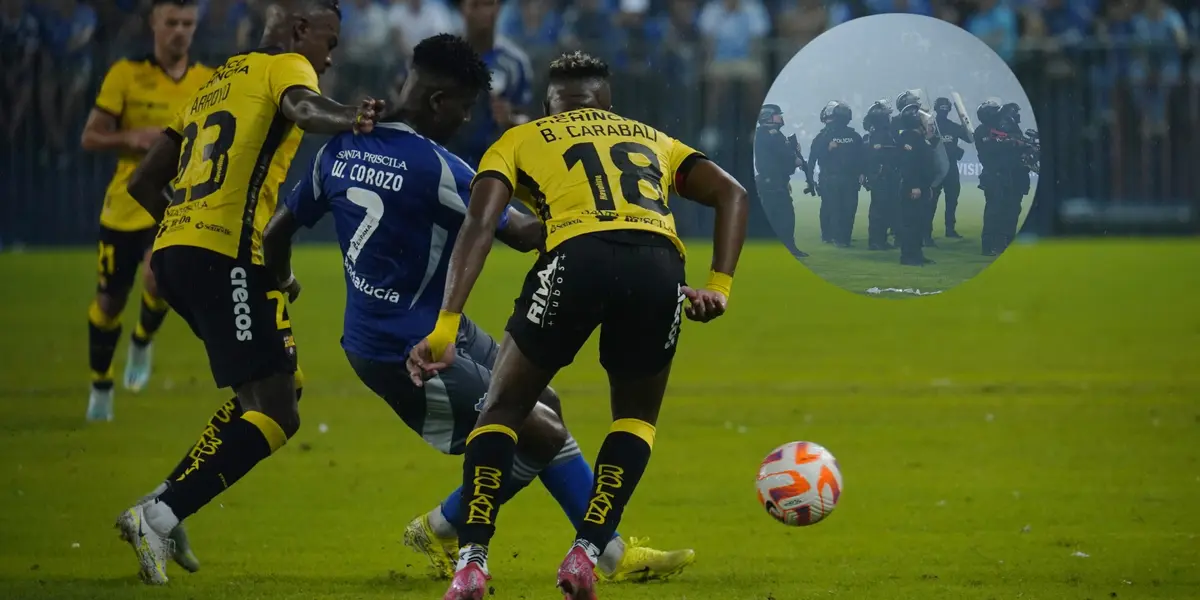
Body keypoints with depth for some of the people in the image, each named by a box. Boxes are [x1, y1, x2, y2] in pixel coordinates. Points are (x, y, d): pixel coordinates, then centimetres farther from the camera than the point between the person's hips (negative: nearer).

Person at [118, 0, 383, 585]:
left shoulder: (214, 83, 28)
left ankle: (165, 505, 7)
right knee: (275, 414, -8)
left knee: (279, 386, 18)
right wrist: (347, 118, -44)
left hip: (172, 250, 9)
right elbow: (304, 109, -23)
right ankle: (158, 516, -19)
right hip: (224, 254, -9)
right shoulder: (285, 67, 4)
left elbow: (143, 183, 28)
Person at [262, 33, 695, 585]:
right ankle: (440, 530, 17)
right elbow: (524, 235, -20)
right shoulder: (433, 167, -23)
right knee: (542, 436, -4)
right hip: (408, 353, -10)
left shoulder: (341, 150, 4)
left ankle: (612, 553, 19)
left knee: (544, 406, 16)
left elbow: (276, 233, 13)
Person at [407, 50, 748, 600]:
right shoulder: (651, 140, 36)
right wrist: (719, 286, 15)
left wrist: (445, 329, 3)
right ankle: (585, 554, 9)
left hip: (577, 258, -2)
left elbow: (479, 225, 10)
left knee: (502, 410, 17)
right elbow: (730, 193, 22)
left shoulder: (519, 141, 26)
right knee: (636, 419, 26)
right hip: (659, 265, 2)